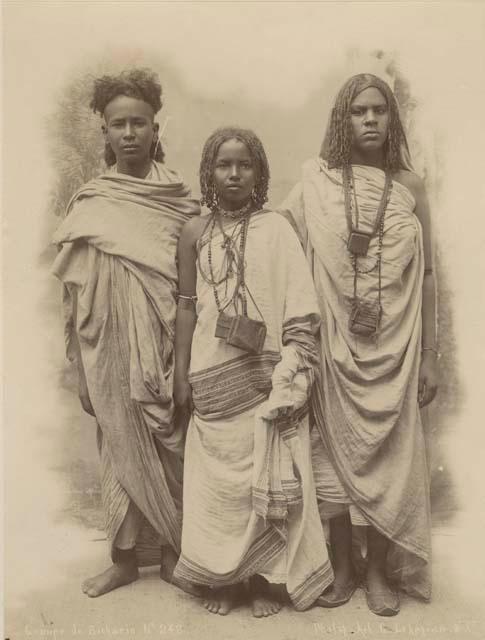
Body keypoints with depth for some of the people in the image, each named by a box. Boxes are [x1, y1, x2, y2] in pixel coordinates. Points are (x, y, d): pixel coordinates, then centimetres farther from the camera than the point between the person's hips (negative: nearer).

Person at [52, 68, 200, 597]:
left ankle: (173, 552, 25)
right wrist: (82, 370, 2)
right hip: (113, 349, 1)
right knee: (122, 448, 9)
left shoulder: (180, 202, 1)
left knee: (170, 446, 6)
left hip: (166, 344, 0)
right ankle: (125, 557, 25)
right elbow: (77, 296, 3)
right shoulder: (89, 205, 3)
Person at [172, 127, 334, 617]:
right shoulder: (195, 232, 5)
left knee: (266, 478, 6)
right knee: (218, 478, 9)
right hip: (212, 381, 2)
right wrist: (181, 375, 3)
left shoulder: (276, 229, -1)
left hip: (264, 379, -1)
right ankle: (222, 577, 26)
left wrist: (290, 381, -11)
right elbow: (186, 306, 6)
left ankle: (264, 578, 24)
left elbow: (299, 312, -5)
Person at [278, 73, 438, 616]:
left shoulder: (409, 186, 4)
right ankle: (342, 568, 27)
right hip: (335, 348, -1)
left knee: (387, 454, 7)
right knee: (335, 452, 7)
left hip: (393, 349, 1)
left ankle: (379, 571, 26)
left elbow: (425, 276, 5)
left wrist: (430, 356, 4)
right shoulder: (316, 179, 0)